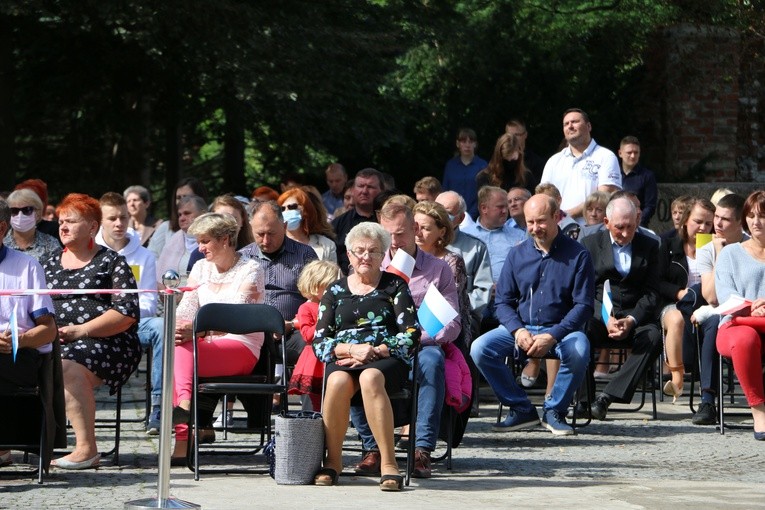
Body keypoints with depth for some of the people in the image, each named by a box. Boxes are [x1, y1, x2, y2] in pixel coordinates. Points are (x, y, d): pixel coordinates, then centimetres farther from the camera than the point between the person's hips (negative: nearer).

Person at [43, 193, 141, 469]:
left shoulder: (111, 262, 8)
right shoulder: (50, 264, 25)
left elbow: (127, 313, -4)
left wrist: (80, 330, -14)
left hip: (104, 342, -4)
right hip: (51, 343, 4)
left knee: (69, 366, -36)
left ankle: (87, 449, -33)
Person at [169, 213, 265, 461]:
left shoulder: (250, 270, -2)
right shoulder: (200, 268, 19)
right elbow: (186, 308, 8)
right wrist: (176, 329, -16)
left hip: (242, 346, -5)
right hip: (207, 346, 5)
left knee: (182, 352, -31)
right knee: (175, 351, -29)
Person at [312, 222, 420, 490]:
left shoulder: (394, 285, 13)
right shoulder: (335, 291, 18)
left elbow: (411, 335, 3)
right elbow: (320, 342, 10)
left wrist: (374, 352, -11)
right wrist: (352, 349, -9)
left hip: (386, 359, -2)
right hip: (344, 360, 2)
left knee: (370, 378, -38)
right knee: (338, 381, -35)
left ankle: (388, 464, -40)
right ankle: (332, 461, -23)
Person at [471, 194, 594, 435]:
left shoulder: (577, 255, -2)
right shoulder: (517, 254, 8)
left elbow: (583, 305, -6)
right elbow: (503, 301, 7)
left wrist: (552, 336, -19)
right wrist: (518, 330, -14)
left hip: (562, 329, -3)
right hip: (521, 327, 3)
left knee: (578, 351, -36)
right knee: (480, 349, -22)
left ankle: (554, 410, -11)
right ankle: (521, 409, -7)